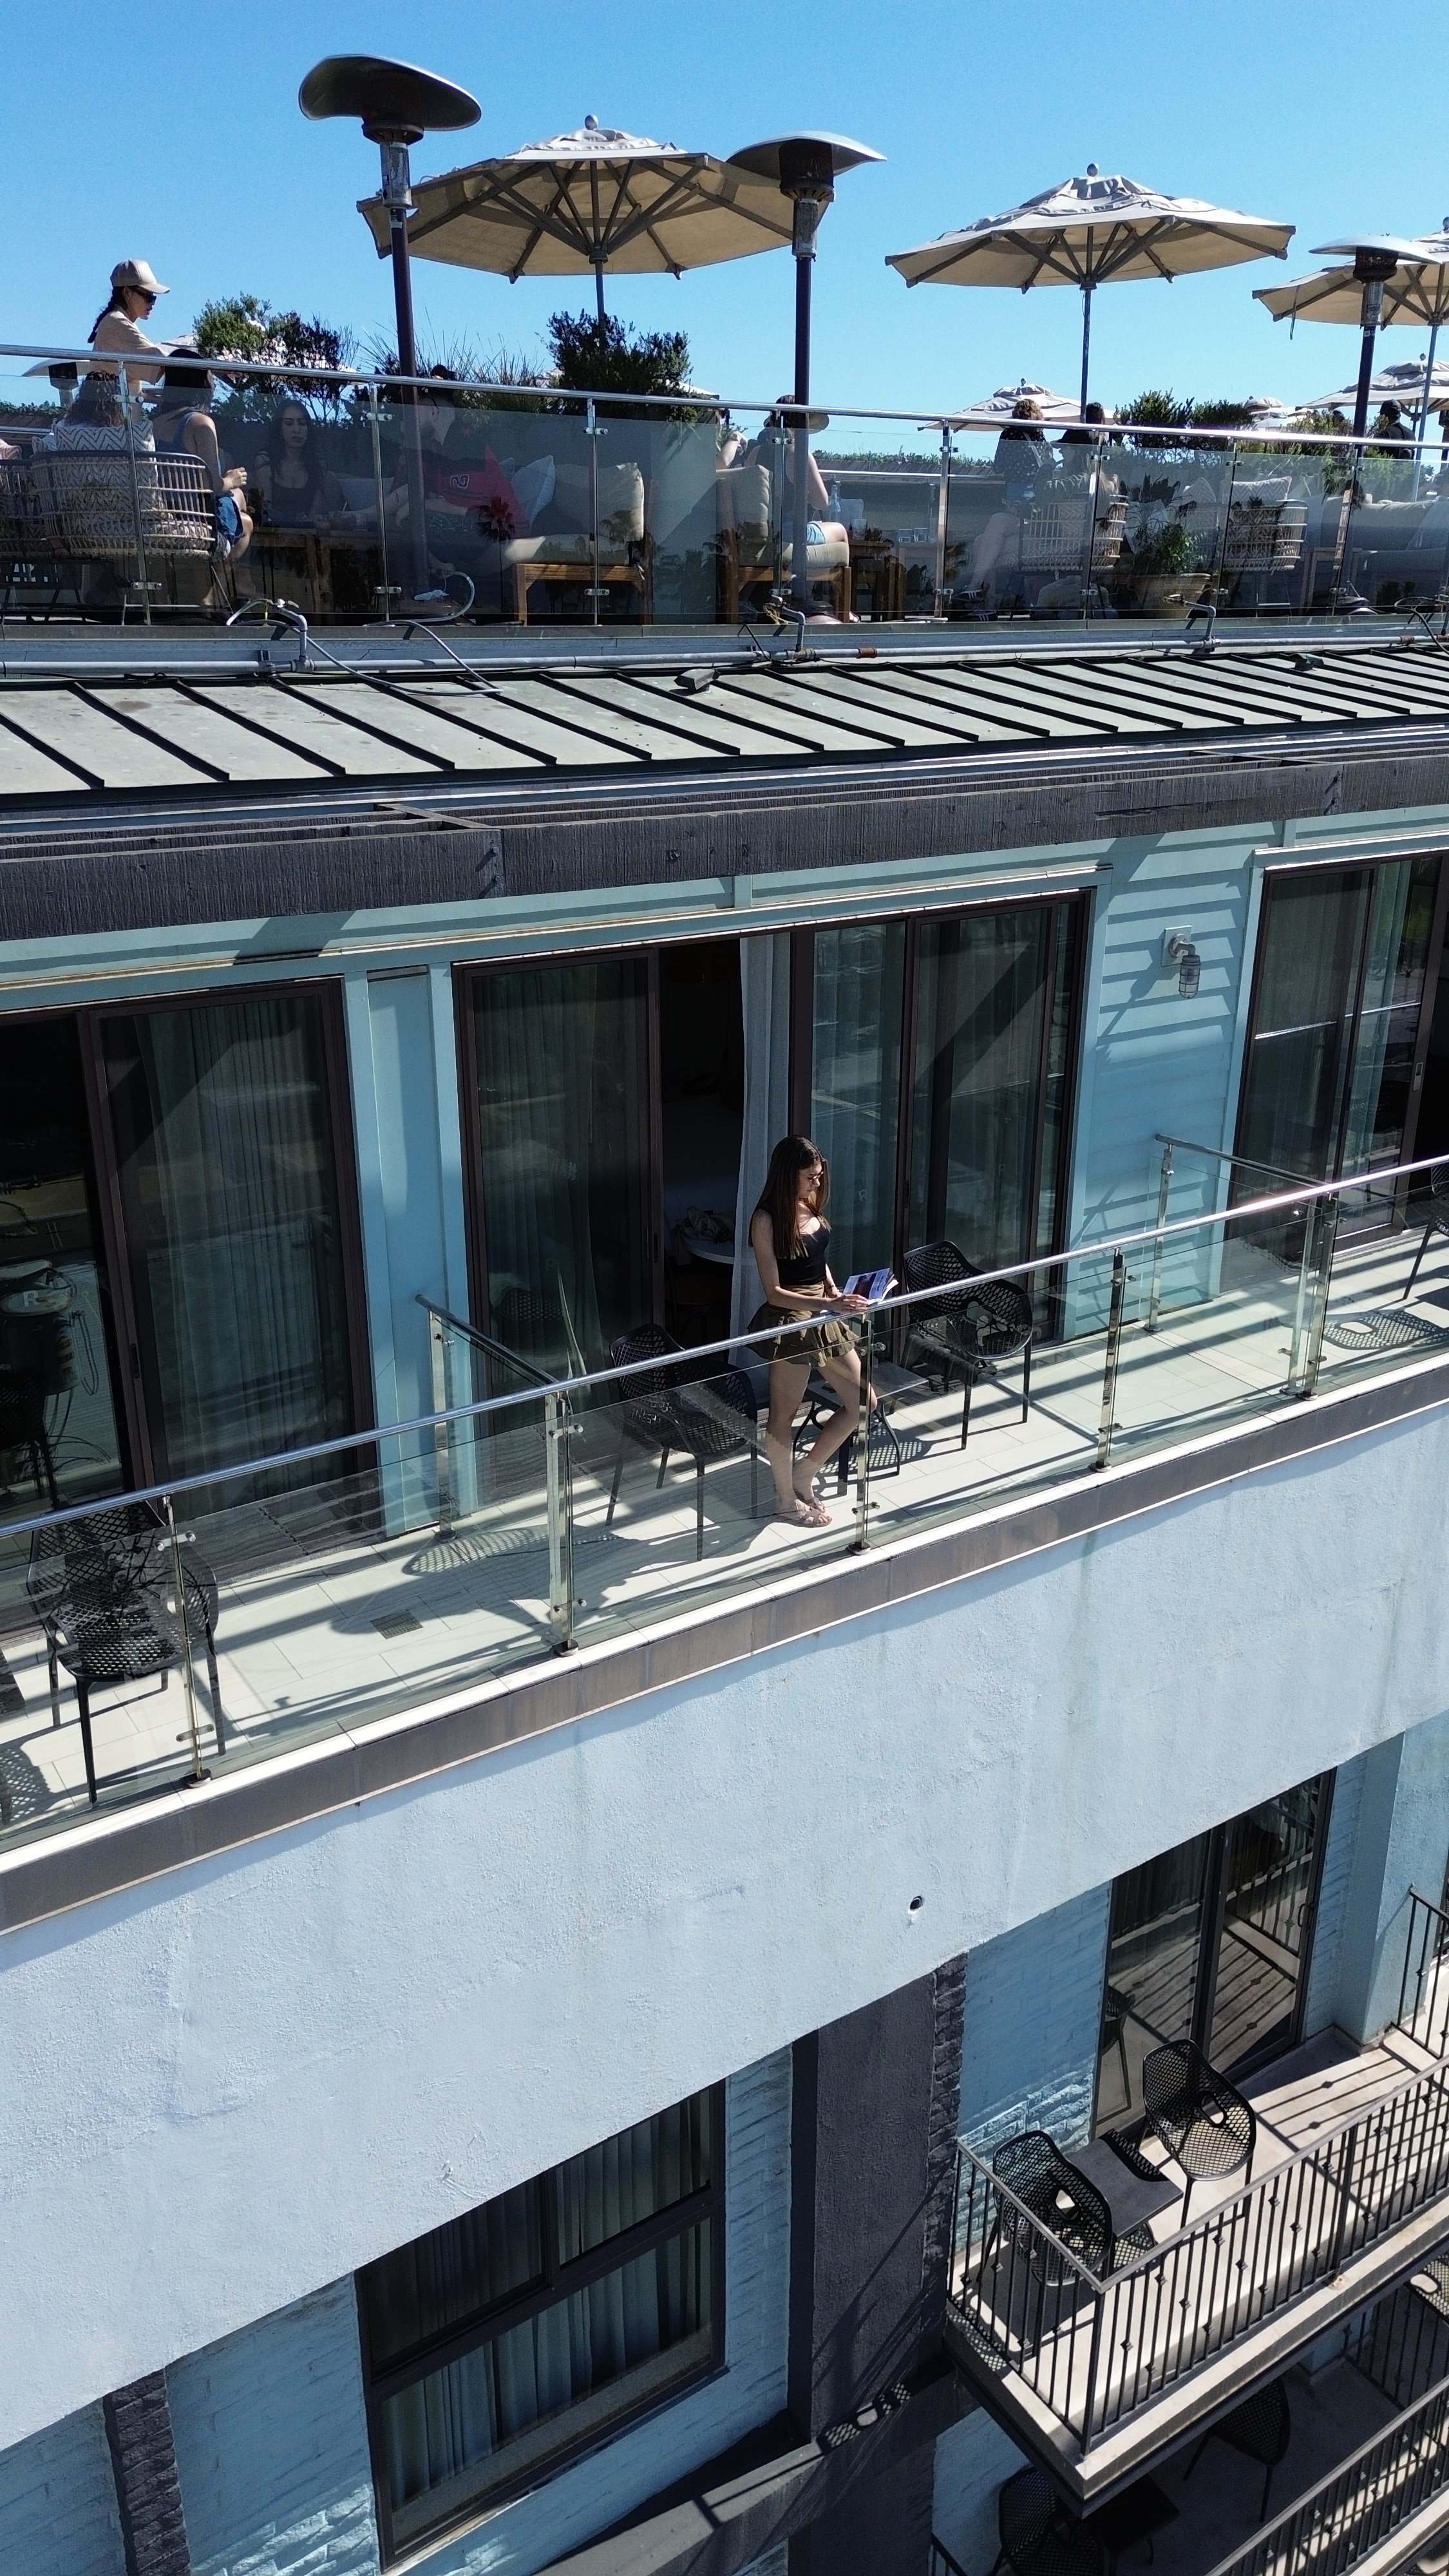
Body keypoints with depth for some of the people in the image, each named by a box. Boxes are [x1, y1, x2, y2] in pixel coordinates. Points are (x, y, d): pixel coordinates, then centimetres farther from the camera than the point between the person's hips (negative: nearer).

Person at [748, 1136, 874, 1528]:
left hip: (824, 1319, 8)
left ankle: (804, 1474, 26)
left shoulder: (811, 1207, 6)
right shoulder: (767, 1219, -17)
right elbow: (774, 1292, -18)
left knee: (861, 1403, 11)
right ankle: (786, 1499, 26)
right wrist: (828, 1304, -27)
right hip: (789, 1323, -8)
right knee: (784, 1415, 8)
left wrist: (837, 1295, 2)